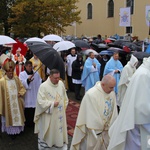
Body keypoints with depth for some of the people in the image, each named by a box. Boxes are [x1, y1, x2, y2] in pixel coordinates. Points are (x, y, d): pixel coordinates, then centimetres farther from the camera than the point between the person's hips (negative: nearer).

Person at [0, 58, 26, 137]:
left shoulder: (16, 78, -3)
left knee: (18, 115, 17)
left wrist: (20, 93, -11)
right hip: (8, 104, -4)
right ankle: (11, 131, 26)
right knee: (10, 117, 9)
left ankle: (18, 129, 35)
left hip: (17, 103, 4)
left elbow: (22, 88, 9)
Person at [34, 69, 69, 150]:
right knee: (48, 132, 10)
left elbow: (65, 97, 10)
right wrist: (52, 104, -21)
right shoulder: (43, 86, -19)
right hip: (49, 115, -5)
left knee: (60, 129, 17)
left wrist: (63, 107, 7)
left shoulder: (61, 83, -2)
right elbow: (40, 101, -20)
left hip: (60, 113, 5)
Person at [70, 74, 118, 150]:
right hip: (94, 131, -6)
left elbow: (114, 111, 1)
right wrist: (102, 128, -11)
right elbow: (91, 117, -21)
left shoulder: (112, 93, -7)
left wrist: (110, 126, 0)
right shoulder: (91, 94, -27)